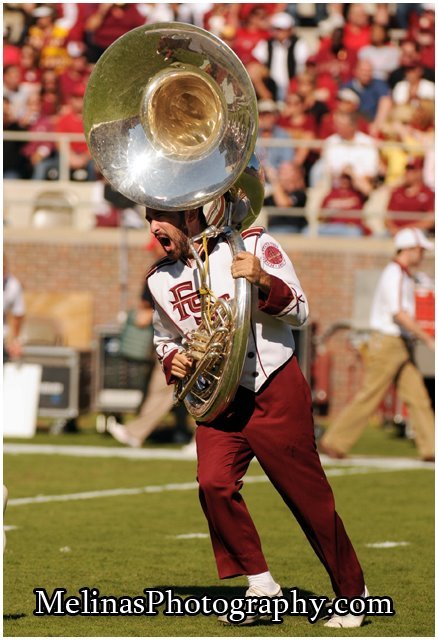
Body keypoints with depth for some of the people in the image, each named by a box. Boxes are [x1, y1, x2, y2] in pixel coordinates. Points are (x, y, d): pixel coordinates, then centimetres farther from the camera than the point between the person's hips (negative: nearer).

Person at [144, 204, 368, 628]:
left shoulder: (253, 245, -8)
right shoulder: (160, 279, 6)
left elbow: (299, 313, -8)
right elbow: (165, 337, 24)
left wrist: (263, 281, -26)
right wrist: (171, 360, 1)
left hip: (274, 390, -4)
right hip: (218, 398, 4)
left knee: (307, 493, 0)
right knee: (214, 484, -17)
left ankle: (352, 594, 13)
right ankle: (260, 587, -4)